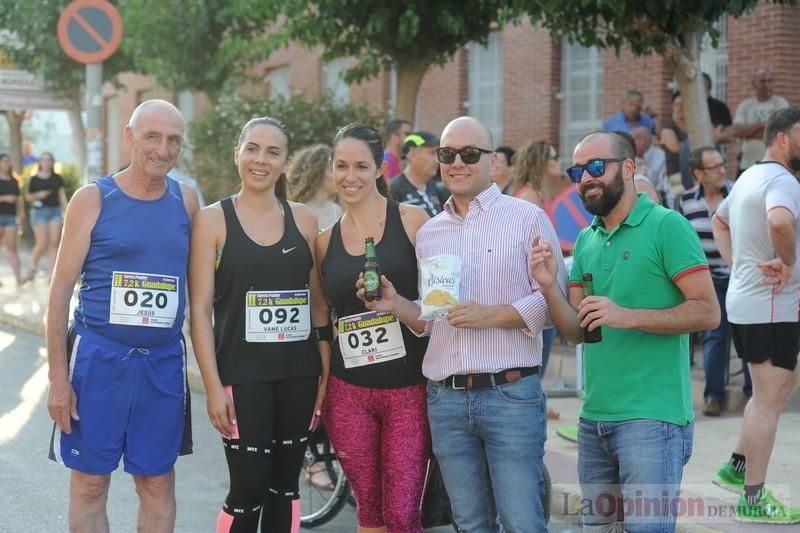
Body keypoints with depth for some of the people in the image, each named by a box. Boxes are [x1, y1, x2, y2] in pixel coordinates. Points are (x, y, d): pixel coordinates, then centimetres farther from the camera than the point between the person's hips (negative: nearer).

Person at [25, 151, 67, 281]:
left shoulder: (57, 178, 9)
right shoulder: (34, 179, 4)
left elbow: (62, 196, 9)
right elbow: (28, 196, 8)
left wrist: (65, 212, 3)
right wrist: (38, 195, -11)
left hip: (55, 211, 2)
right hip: (40, 211, -2)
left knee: (53, 243, -5)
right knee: (42, 244, -8)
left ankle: (51, 273, -2)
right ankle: (33, 265, 19)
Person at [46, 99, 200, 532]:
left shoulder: (186, 200, 5)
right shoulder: (93, 199, -3)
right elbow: (61, 289, -3)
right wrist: (58, 377, -8)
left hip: (164, 361, 2)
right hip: (98, 357, -2)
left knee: (157, 483, 9)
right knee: (90, 482, 5)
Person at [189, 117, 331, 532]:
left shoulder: (303, 219, 7)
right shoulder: (212, 219, -2)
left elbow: (318, 302, 10)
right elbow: (200, 310, -6)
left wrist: (326, 374, 3)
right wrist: (213, 386, -12)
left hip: (299, 373, 4)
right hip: (242, 373, -4)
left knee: (285, 487, 10)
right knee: (248, 491, -5)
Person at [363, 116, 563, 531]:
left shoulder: (527, 218, 0)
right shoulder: (427, 233, 15)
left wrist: (491, 316, -17)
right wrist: (396, 306, 0)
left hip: (510, 393, -5)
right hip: (446, 399, 5)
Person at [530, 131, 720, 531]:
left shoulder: (667, 226, -7)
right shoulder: (586, 240, 13)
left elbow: (707, 312, -13)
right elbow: (575, 331, 10)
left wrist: (627, 316, -22)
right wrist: (548, 285, -7)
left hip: (652, 418, -7)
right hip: (594, 418, 7)